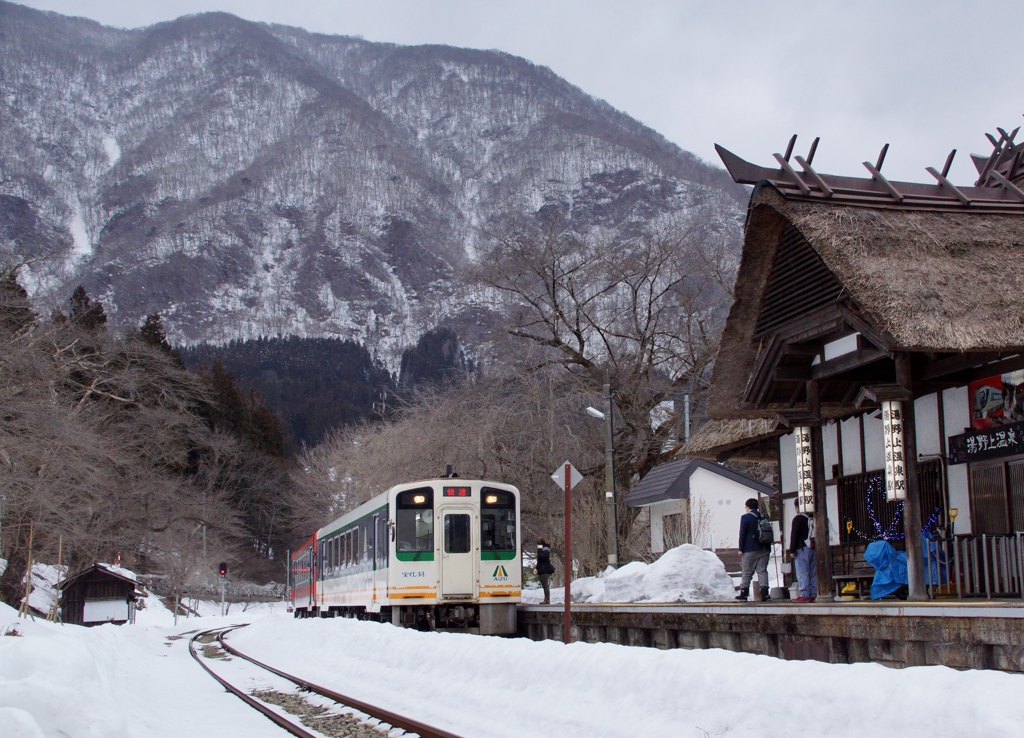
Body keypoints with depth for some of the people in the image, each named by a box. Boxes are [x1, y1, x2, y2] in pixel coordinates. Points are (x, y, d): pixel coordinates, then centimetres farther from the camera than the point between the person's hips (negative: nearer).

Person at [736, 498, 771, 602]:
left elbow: (742, 534, -9)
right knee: (762, 570, 2)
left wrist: (741, 549, -5)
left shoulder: (745, 517, -5)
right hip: (764, 549, 4)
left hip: (750, 550, -4)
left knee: (747, 572, 4)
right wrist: (768, 547, 21)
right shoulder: (763, 518, 12)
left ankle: (744, 593, 7)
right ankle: (764, 593, -10)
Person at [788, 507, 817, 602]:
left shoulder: (798, 518, -8)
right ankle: (813, 595, 9)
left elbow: (794, 536, -12)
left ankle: (805, 595, -12)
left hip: (802, 549, -8)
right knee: (812, 573, 8)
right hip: (812, 549, 8)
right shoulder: (811, 518, 14)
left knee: (802, 573, -8)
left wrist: (792, 551, -10)